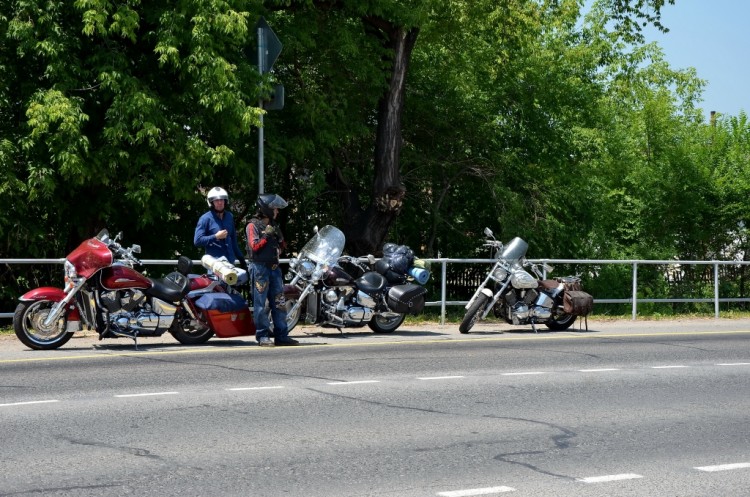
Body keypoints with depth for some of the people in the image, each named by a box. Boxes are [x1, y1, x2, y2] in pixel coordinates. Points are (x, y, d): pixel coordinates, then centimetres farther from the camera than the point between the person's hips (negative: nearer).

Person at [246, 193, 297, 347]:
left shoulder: (274, 225, 19)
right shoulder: (253, 225, -3)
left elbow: (281, 245, 26)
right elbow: (254, 246, -12)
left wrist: (280, 239, 7)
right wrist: (267, 236, -16)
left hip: (274, 266, 7)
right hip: (260, 266, -7)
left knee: (279, 302, 5)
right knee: (261, 304, -5)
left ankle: (281, 335, 8)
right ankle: (263, 336, -3)